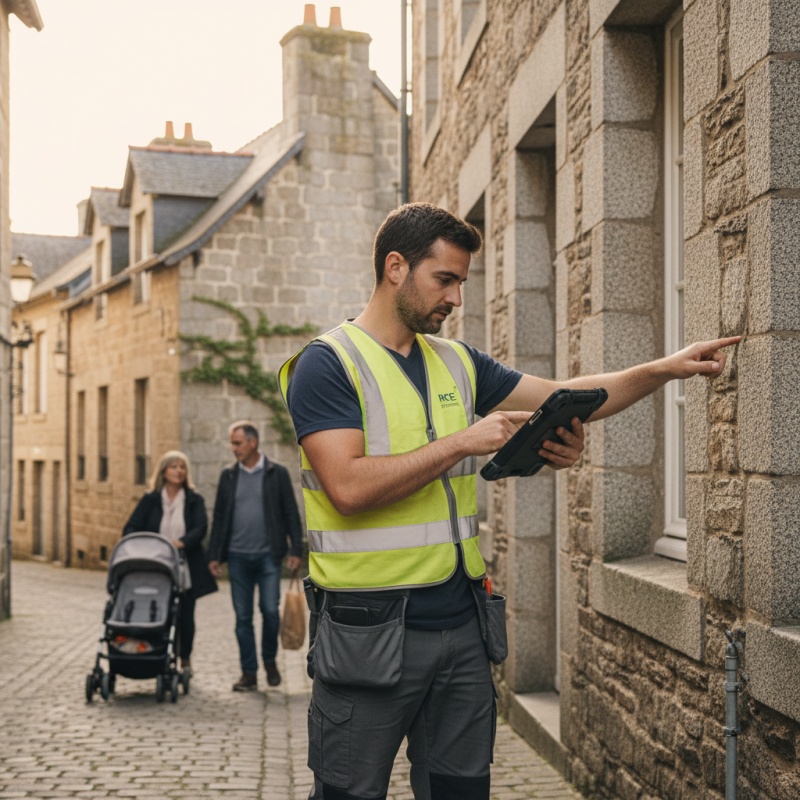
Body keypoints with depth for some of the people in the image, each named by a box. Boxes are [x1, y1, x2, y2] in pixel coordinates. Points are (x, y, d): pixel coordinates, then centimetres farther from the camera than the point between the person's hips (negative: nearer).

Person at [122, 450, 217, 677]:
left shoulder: (194, 500, 6)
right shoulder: (150, 500, 7)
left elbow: (200, 528, -8)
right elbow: (131, 528, 1)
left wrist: (182, 542, -28)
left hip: (186, 571, 0)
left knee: (185, 616, 5)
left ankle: (185, 660, 21)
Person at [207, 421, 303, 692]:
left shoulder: (277, 473, 0)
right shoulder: (228, 476, 8)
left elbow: (291, 514, 0)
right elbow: (219, 517, 10)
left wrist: (296, 550, -7)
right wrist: (214, 555, 5)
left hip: (267, 555, -2)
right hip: (238, 557, 3)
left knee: (270, 610, -8)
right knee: (243, 617, 4)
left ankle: (270, 660, 17)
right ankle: (249, 673, 12)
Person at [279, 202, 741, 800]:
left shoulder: (458, 363, 13)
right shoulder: (327, 364, -7)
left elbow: (565, 396, 17)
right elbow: (349, 487, -20)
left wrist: (665, 369, 8)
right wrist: (461, 443, -17)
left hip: (462, 621, 6)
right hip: (370, 631, -6)